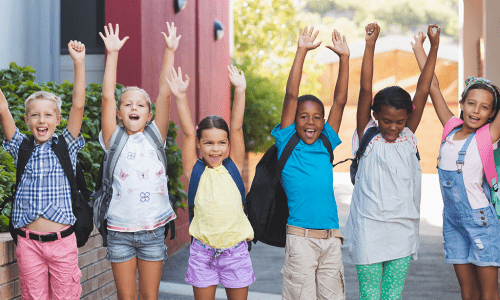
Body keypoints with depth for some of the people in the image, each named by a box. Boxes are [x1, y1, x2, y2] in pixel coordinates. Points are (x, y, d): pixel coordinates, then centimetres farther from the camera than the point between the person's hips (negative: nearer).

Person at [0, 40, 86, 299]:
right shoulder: (22, 148, 7)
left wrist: (79, 63, -12)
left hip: (62, 240, -1)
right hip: (28, 242, 1)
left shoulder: (66, 147, 3)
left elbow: (78, 105, -6)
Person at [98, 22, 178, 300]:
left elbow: (165, 94, -2)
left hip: (153, 230, 1)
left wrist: (170, 51, -7)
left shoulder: (155, 138, 5)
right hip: (120, 231, -1)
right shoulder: (115, 140, 2)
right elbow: (107, 97, -7)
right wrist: (112, 54, -10)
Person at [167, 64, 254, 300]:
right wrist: (180, 97, -16)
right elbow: (187, 132, -8)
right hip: (203, 252, -1)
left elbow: (237, 128, -6)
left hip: (236, 251, 1)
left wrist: (239, 91, -12)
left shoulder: (233, 168, 1)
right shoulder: (195, 171, -1)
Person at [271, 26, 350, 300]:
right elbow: (291, 95, -3)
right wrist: (301, 51, -6)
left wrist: (344, 58, 3)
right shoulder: (287, 144, 2)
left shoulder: (326, 145, 11)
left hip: (331, 238, 4)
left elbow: (340, 101, 8)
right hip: (300, 238, -4)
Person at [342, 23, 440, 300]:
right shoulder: (368, 136, -2)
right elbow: (365, 89, -10)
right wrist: (370, 44, -16)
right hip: (369, 232, -3)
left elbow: (422, 91, 1)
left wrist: (434, 46, -3)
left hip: (403, 232, 3)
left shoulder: (408, 137, 6)